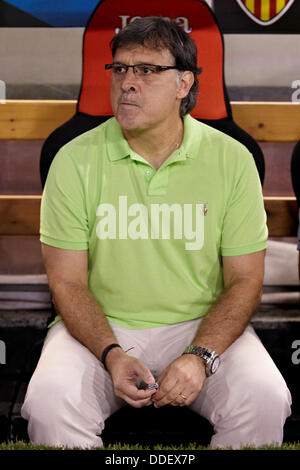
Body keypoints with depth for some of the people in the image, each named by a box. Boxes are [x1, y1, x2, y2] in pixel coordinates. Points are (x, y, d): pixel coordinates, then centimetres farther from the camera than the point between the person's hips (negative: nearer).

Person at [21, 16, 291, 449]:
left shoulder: (232, 159, -3)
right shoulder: (75, 160, -4)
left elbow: (244, 280, -1)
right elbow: (67, 282, -2)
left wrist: (200, 356, -18)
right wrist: (112, 356, -20)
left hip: (202, 326, 1)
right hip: (102, 328, 0)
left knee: (265, 399, -26)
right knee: (49, 403, -28)